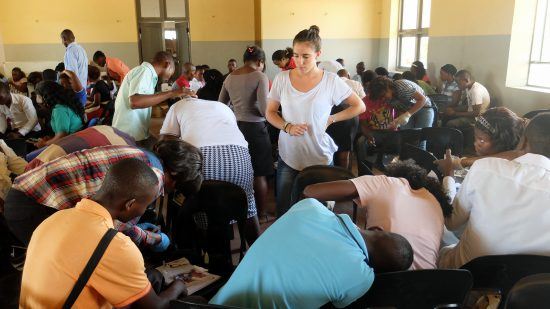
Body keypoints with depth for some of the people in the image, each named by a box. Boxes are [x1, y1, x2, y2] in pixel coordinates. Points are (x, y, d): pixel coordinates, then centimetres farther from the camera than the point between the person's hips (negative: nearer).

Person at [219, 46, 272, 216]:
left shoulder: (230, 77, 8)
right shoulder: (260, 76, -11)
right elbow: (264, 109, -18)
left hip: (235, 127, 6)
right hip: (255, 128, -6)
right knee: (259, 175, 6)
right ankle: (262, 214, 17)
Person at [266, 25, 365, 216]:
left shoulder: (331, 81, -6)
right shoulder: (282, 79, -1)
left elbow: (359, 106, 4)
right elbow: (270, 113, 7)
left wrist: (331, 119, -3)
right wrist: (287, 127, -11)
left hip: (320, 158, -1)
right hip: (288, 157, 2)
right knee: (283, 211, 8)